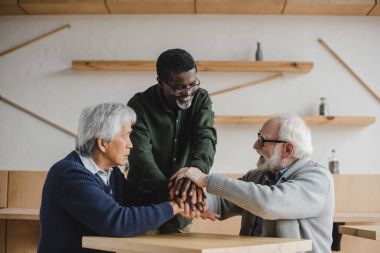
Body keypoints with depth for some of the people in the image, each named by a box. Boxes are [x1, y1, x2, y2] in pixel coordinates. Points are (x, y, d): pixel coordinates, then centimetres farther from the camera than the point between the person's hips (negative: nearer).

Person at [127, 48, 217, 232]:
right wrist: (169, 193, -42)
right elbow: (141, 155, -26)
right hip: (145, 199, -3)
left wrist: (197, 171, -44)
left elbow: (206, 137, -21)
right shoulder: (139, 105, -15)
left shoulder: (201, 99, -5)